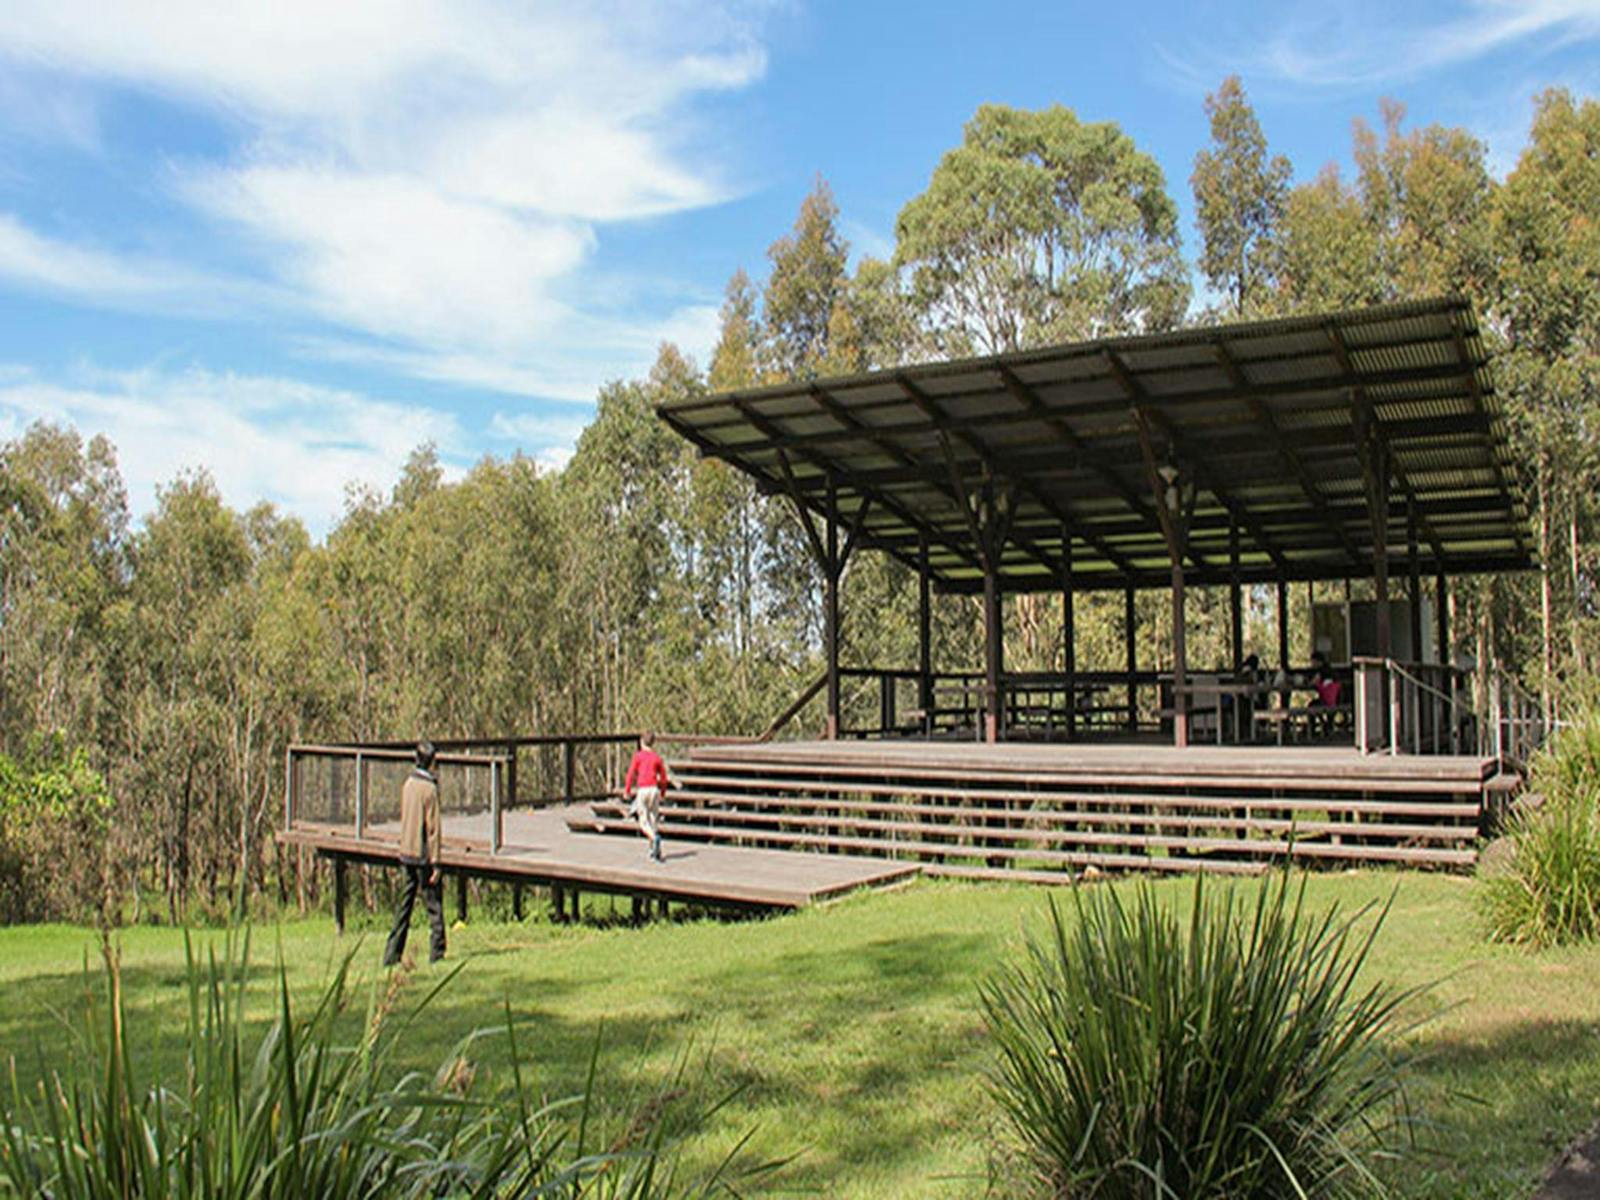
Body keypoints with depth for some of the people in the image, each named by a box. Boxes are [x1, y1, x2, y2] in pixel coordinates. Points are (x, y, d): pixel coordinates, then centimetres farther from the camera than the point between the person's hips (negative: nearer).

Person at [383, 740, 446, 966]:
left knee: (405, 903, 11)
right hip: (423, 855, -7)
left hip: (406, 853, 7)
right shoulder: (430, 789, -15)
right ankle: (437, 952, 6)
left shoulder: (408, 784, 7)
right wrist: (436, 863, -12)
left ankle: (392, 954, 11)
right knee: (434, 903, 3)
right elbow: (433, 828, -15)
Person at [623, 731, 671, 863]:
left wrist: (626, 791, 3)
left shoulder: (638, 756, 1)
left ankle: (655, 837, -27)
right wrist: (662, 792, 24)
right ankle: (655, 852, 9)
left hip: (642, 789, -3)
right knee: (654, 820, 10)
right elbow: (664, 778, 10)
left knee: (643, 821, 2)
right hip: (654, 789, 3)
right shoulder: (657, 758, 8)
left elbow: (631, 774, -4)